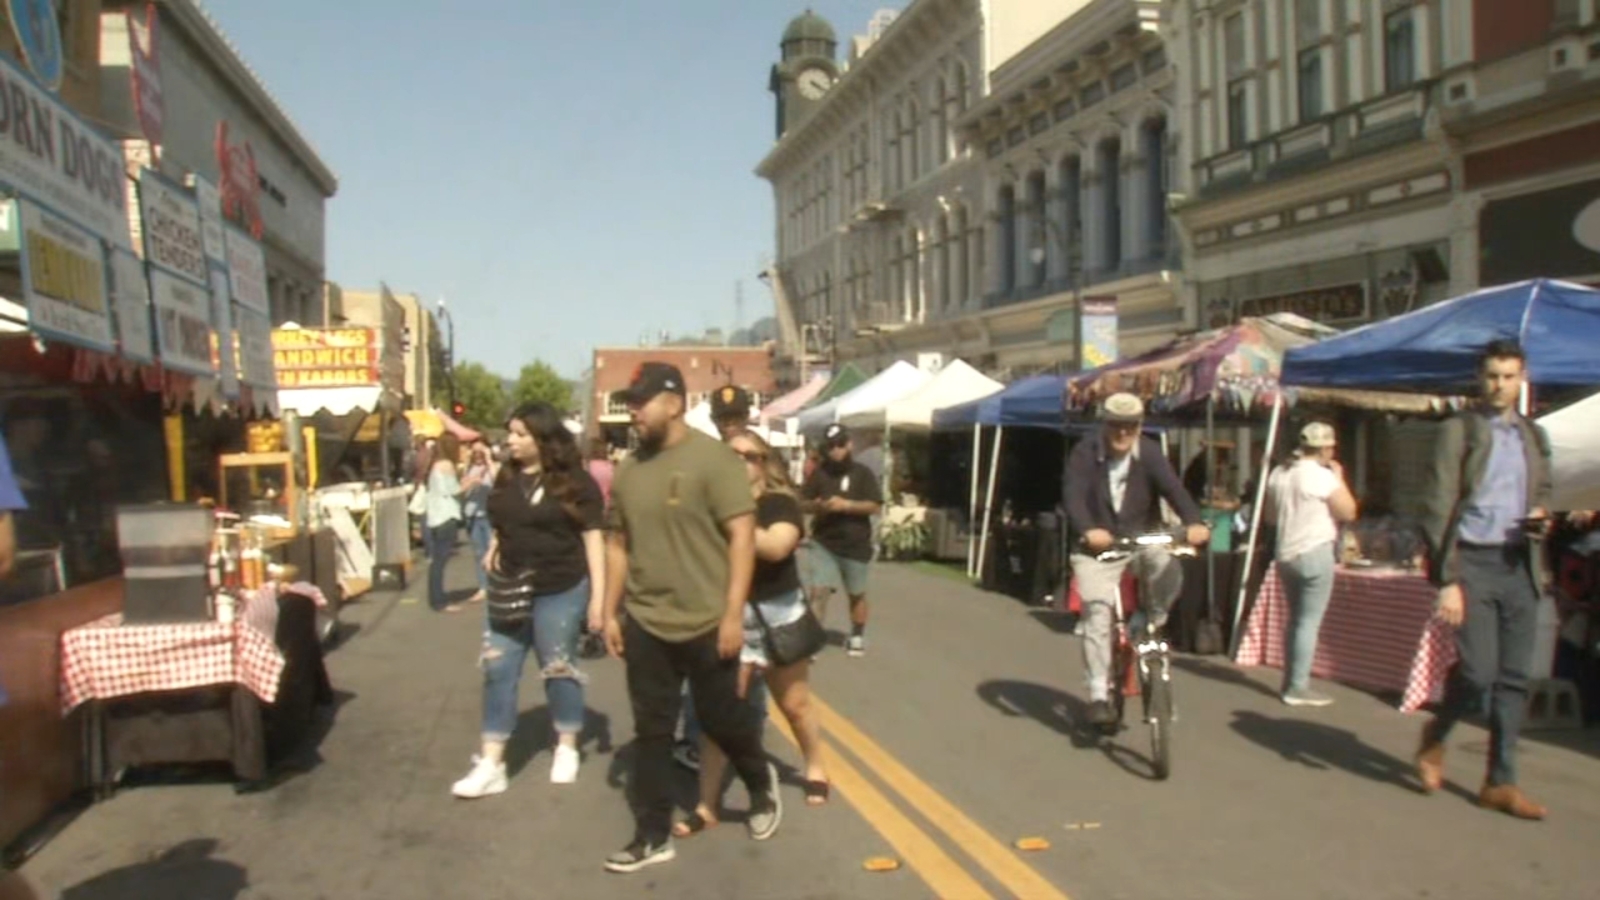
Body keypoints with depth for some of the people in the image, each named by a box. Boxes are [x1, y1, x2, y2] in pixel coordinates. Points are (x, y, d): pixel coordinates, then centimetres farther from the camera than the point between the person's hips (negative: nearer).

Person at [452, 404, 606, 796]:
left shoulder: (574, 481, -8)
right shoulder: (507, 478, 8)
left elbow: (593, 538, -8)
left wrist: (598, 594, -12)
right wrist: (493, 549, 1)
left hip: (561, 591, -5)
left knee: (559, 670, 7)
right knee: (498, 671, 3)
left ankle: (567, 749, 27)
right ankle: (491, 763, 10)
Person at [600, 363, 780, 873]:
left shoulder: (713, 459, -11)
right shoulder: (628, 472, 7)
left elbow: (742, 536, -13)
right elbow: (618, 545, 14)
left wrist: (734, 613, -17)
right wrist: (610, 613, 11)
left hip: (706, 625, -5)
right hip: (645, 626, 5)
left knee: (722, 720, 9)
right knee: (651, 732, 9)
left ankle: (761, 785, 39)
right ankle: (653, 836, 21)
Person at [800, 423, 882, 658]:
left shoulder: (863, 473, -1)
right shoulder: (819, 473, 3)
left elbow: (875, 506, -8)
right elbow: (804, 504, 6)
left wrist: (846, 505, -20)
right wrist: (817, 506, -17)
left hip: (856, 544, 0)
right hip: (823, 542, 1)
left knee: (857, 594, 12)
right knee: (818, 591, -11)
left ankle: (857, 637, 30)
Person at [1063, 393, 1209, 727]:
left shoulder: (1150, 453, -7)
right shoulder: (1084, 454, -11)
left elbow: (1173, 488, -22)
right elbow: (1073, 495, -25)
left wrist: (1194, 522, -42)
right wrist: (1088, 530, -46)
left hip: (1142, 541, 1)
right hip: (1096, 549, -1)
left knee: (1169, 570, -30)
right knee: (1097, 614, -13)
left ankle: (1152, 626, 0)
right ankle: (1099, 694, -4)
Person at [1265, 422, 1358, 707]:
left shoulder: (1278, 474, 9)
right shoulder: (1321, 476, -14)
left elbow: (1271, 514, 18)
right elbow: (1348, 512, -10)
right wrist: (1339, 477, -2)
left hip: (1285, 554, 8)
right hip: (1315, 553, -8)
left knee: (1295, 620, 17)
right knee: (1309, 622, -4)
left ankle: (1291, 681, 23)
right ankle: (1298, 688, -3)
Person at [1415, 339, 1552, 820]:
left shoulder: (1534, 437, 14)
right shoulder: (1459, 430, -3)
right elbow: (1438, 509, -8)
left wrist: (1543, 519, 0)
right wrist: (1447, 580, -15)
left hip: (1520, 567, 5)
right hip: (1473, 562, -5)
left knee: (1514, 678, 4)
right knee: (1479, 670, -11)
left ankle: (1500, 782, 14)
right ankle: (1436, 736, 18)